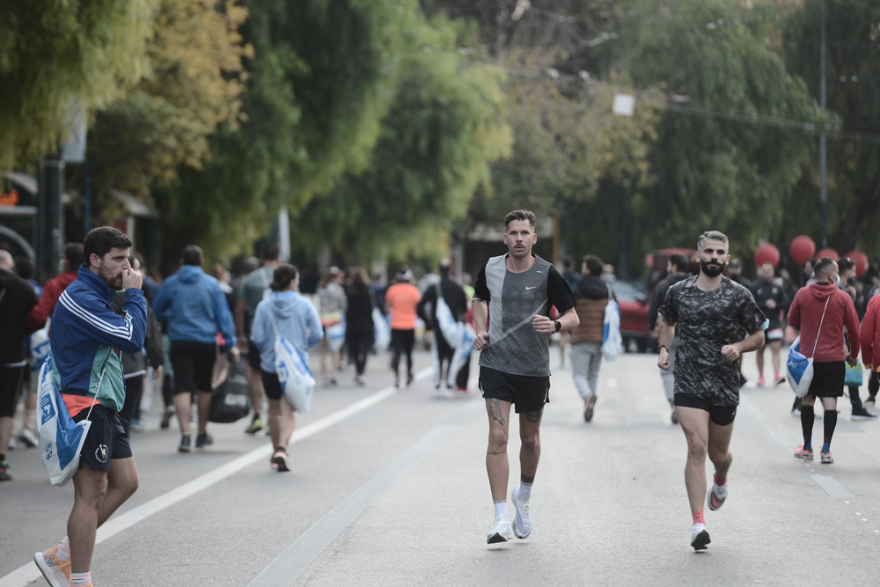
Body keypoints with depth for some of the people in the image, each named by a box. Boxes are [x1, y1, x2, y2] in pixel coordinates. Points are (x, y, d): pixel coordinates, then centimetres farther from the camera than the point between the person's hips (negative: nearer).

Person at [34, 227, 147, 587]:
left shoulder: (97, 295, 19)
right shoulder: (81, 298, -16)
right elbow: (132, 339, -20)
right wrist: (134, 294, -12)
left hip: (102, 405, 11)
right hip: (85, 405, -11)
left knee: (125, 482, 11)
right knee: (91, 493, -7)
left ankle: (59, 557, 16)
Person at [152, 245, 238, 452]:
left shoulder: (171, 283, 2)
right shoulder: (212, 284, 1)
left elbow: (157, 312, 12)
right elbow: (223, 315, 0)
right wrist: (230, 343, 3)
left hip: (179, 343, -1)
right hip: (206, 343, 1)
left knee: (182, 388, -5)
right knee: (204, 388, 15)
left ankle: (185, 435, -17)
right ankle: (202, 433, 25)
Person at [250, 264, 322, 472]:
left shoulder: (264, 306, -5)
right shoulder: (304, 305, -5)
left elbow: (257, 337, -7)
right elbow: (317, 334, -6)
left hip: (270, 364, 1)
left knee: (275, 409, 16)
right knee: (289, 409, 1)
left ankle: (277, 451, 25)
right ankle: (282, 449, -20)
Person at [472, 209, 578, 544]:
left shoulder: (547, 274, -9)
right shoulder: (490, 269, 0)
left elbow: (573, 317, -5)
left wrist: (555, 325, -27)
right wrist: (480, 329, 4)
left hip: (534, 369, 0)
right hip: (495, 363, 0)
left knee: (530, 438, 13)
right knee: (498, 436, -12)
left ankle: (524, 496, 43)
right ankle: (501, 521, -13)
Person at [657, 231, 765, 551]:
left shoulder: (739, 295, -1)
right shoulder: (679, 291, 3)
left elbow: (758, 336, 6)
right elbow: (666, 323, 22)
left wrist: (738, 347, -14)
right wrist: (664, 348, 4)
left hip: (725, 385, 1)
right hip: (689, 383, -1)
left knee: (718, 454, 13)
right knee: (697, 447, -16)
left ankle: (721, 480, 52)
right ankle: (698, 524, -16)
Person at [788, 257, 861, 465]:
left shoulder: (803, 294, -3)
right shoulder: (843, 297, -6)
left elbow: (792, 321, 10)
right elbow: (854, 329, 0)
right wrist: (853, 353, 15)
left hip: (808, 356, 1)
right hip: (834, 358, -1)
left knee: (807, 400, 12)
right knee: (830, 401, 1)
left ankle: (807, 447, 16)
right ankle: (826, 450, -3)